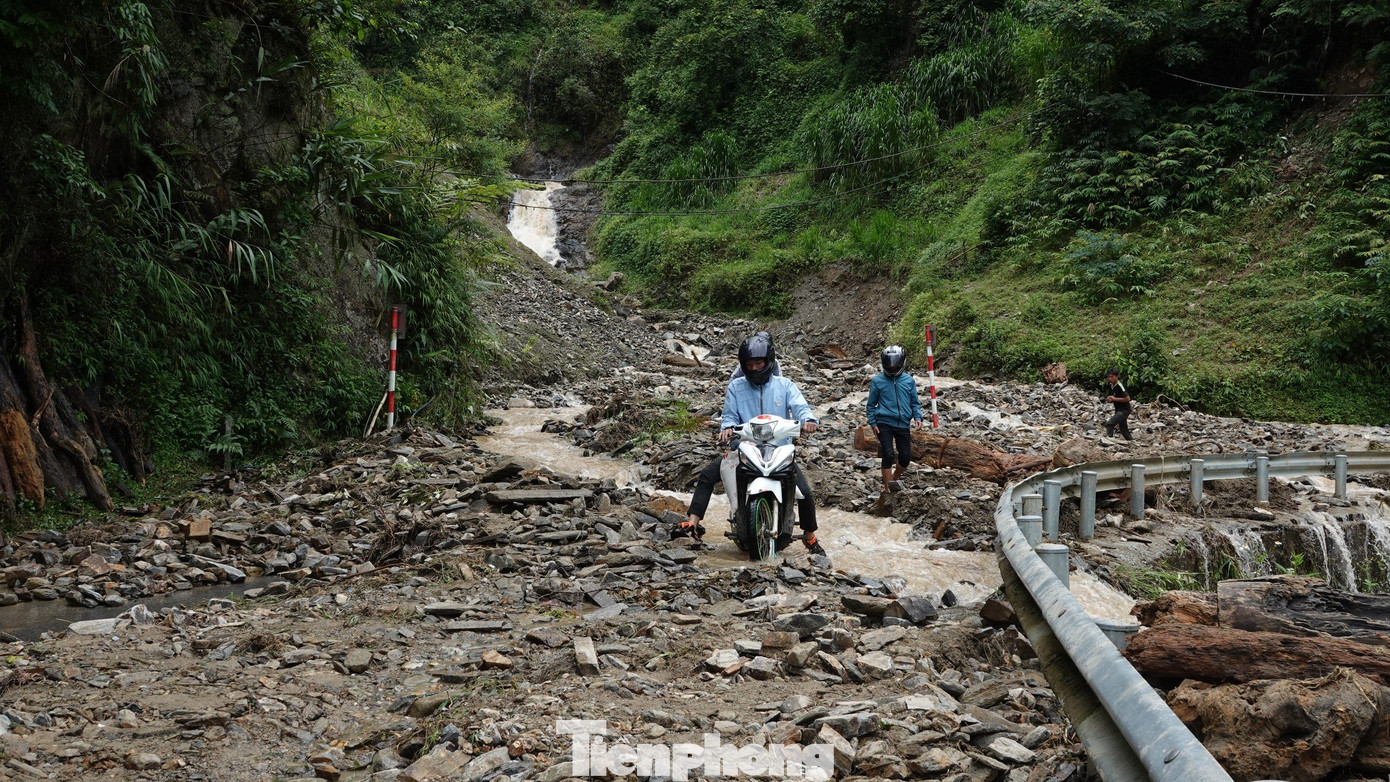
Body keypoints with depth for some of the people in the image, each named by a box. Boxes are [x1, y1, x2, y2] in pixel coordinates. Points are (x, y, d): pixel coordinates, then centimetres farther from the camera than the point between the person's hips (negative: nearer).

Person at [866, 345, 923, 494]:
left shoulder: (909, 380, 7)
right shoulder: (877, 381, 1)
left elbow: (915, 402, 14)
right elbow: (871, 404, 7)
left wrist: (917, 416, -3)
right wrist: (873, 423, -1)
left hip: (903, 424, 3)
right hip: (884, 423, -3)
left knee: (906, 457, 4)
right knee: (888, 455, -10)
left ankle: (894, 478, 32)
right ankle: (887, 488, -2)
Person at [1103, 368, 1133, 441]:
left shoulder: (1120, 386, -19)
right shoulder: (1111, 386, 7)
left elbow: (1127, 398, -23)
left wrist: (1114, 399, -22)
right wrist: (1109, 399, -2)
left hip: (1124, 410, -9)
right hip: (1118, 410, 9)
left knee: (1109, 423, -22)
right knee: (1123, 429, 16)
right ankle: (1132, 442, 28)